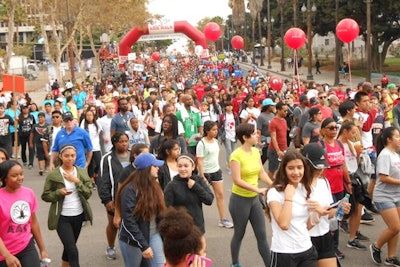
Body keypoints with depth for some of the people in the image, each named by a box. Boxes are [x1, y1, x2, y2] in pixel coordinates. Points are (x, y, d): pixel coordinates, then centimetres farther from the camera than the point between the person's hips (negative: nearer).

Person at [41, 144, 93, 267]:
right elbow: (45, 195, -3)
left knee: (69, 247, 17)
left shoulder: (82, 172, 2)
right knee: (73, 251, -11)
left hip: (78, 216, 4)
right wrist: (59, 192, -20)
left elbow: (88, 193, -2)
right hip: (62, 218, -4)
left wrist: (77, 181, -15)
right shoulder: (53, 174, -8)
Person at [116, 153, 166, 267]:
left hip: (154, 235, 6)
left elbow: (160, 211, 9)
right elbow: (129, 222, -21)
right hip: (133, 240, -5)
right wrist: (143, 246, -23)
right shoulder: (130, 190, -18)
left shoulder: (154, 186, 4)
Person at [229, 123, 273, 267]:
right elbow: (237, 180, -24)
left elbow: (262, 173, 3)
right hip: (240, 200, -6)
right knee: (239, 234, 11)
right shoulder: (236, 155, -19)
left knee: (262, 235, 8)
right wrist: (258, 189, -28)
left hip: (254, 199, 6)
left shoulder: (256, 151, 1)